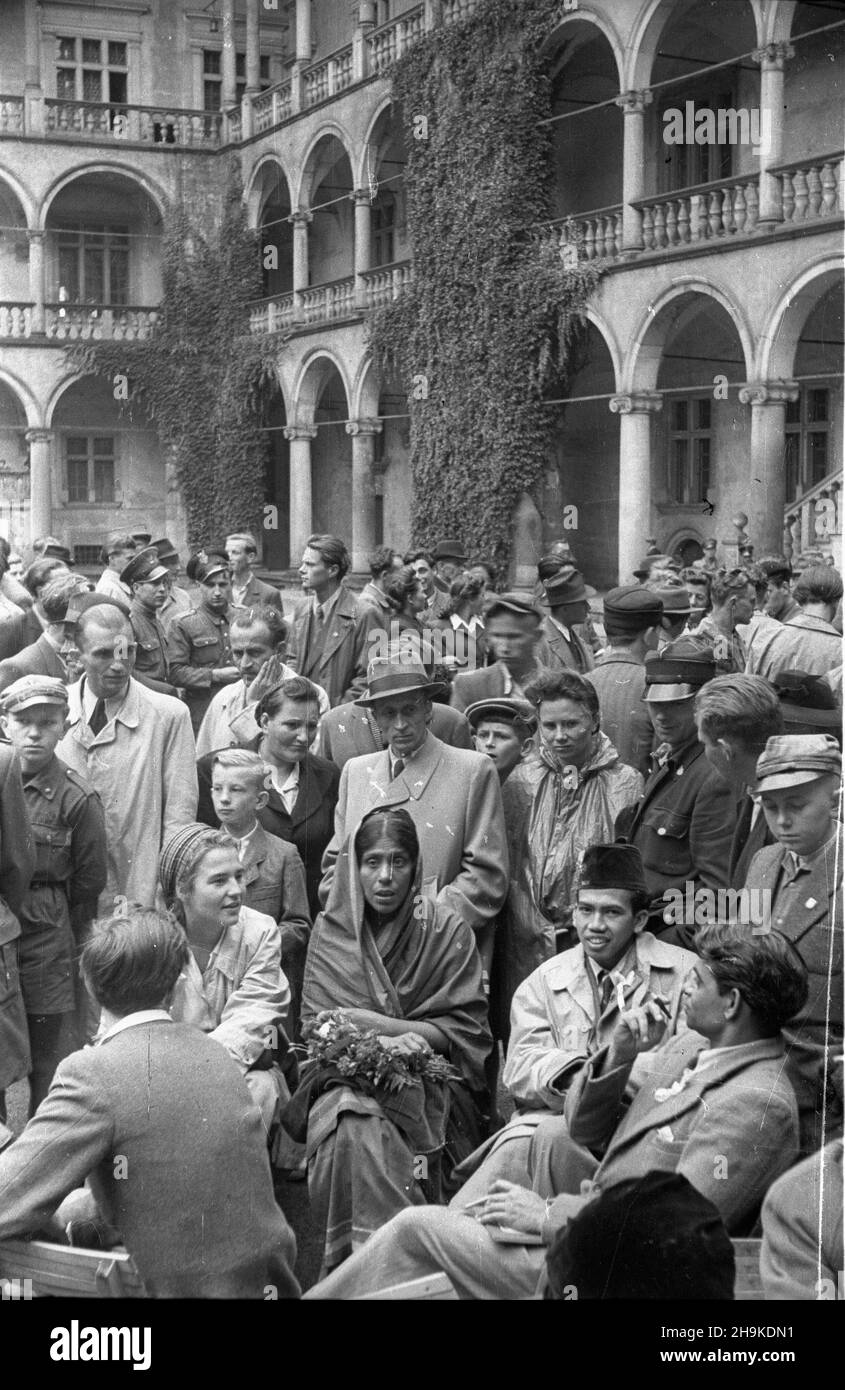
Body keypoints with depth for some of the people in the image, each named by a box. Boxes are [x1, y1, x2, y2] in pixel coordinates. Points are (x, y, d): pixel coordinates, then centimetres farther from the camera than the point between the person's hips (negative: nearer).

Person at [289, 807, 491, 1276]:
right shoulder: (330, 932, 8)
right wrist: (377, 1042, -19)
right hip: (343, 1074, 2)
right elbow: (316, 1025, 2)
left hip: (428, 1080, -1)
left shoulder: (448, 932, 3)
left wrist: (371, 1022, -12)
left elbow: (465, 1030, -2)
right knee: (350, 1127, -32)